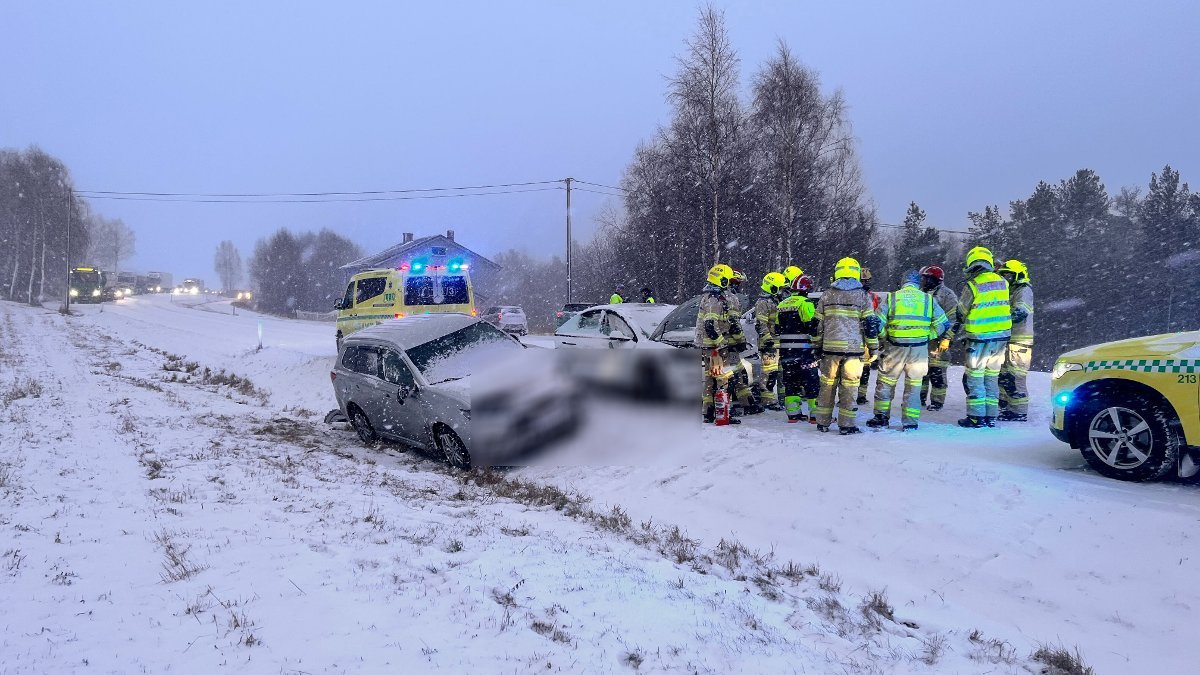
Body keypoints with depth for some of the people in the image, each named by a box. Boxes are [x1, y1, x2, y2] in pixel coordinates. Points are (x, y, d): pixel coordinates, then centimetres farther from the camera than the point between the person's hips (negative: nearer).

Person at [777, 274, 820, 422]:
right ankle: (816, 413, 2)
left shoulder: (781, 304, 14)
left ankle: (793, 414, 11)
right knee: (812, 382, 0)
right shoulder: (805, 303, -9)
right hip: (803, 349, -6)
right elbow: (812, 326, -15)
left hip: (784, 350, 7)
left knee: (790, 381, 11)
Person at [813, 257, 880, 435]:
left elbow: (817, 324, 9)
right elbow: (870, 324, -2)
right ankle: (846, 425, 3)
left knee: (827, 385, 10)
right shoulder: (863, 295, -1)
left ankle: (823, 422, 15)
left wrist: (817, 345, 17)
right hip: (854, 347, -2)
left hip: (830, 347, 2)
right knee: (849, 386, 2)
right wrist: (873, 347, 5)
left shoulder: (826, 295, 7)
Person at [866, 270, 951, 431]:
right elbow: (943, 324, 4)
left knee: (885, 381, 13)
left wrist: (883, 339, 9)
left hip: (895, 347, -1)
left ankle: (881, 417, 15)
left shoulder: (891, 297, 1)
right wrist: (927, 336, 13)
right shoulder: (928, 299, 5)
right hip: (920, 349, 1)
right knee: (914, 384, 12)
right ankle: (910, 422, 13)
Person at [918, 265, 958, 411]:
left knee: (936, 372, -4)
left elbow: (952, 319, -15)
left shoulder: (947, 294, -9)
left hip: (938, 341, -7)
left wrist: (947, 338, -21)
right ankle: (920, 397, 21)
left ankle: (937, 401, 4)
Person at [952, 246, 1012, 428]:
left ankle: (976, 417, 3)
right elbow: (1003, 307, 11)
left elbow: (961, 313, -3)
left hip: (979, 338, -5)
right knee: (992, 377, 13)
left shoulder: (972, 286, -13)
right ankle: (991, 416, 17)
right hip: (1001, 335, 5)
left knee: (975, 377, 3)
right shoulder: (1003, 282, 4)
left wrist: (958, 328, 17)